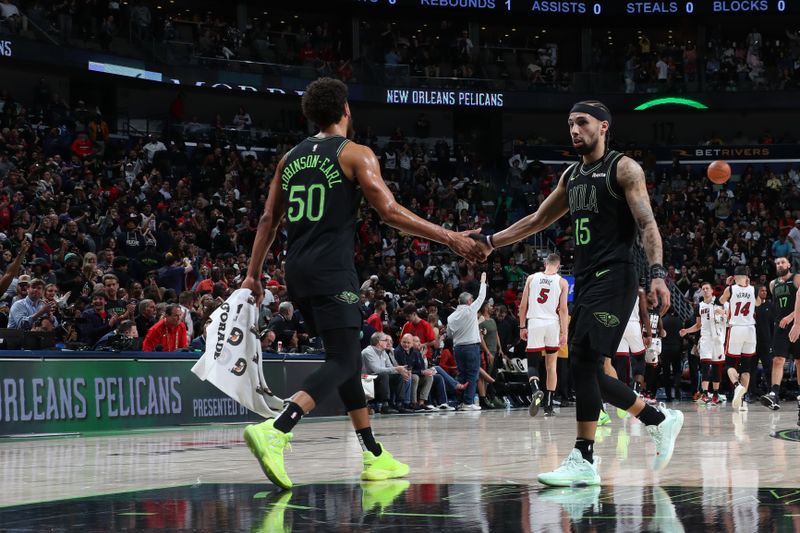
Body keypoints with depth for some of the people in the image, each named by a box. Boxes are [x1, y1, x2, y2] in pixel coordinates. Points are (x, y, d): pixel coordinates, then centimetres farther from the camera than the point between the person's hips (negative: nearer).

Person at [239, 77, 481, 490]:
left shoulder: (290, 158, 15)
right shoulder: (355, 154, -3)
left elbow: (269, 219, 15)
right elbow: (391, 212, -10)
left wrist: (253, 275, 20)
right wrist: (450, 238, -6)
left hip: (297, 271, 8)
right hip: (332, 272, -8)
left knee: (348, 357, 17)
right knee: (342, 362, -9)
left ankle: (373, 455, 18)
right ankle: (274, 432, -31)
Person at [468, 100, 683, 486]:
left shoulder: (624, 169, -4)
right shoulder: (571, 175, 19)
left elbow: (647, 223, -13)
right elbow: (538, 220, 27)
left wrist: (657, 273, -26)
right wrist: (491, 242, 20)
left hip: (613, 277, -8)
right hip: (585, 280, 8)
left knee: (582, 361, -17)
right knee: (588, 370, 7)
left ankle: (583, 461, -14)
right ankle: (660, 420, 24)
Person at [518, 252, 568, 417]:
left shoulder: (531, 278, 6)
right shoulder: (562, 282, 2)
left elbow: (523, 305, 5)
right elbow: (563, 309, -3)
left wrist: (522, 327, 13)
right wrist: (564, 333, -2)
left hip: (534, 323, 0)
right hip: (553, 324, 0)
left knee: (532, 363, 4)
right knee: (551, 365, 11)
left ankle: (536, 390, -27)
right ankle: (548, 405, 11)